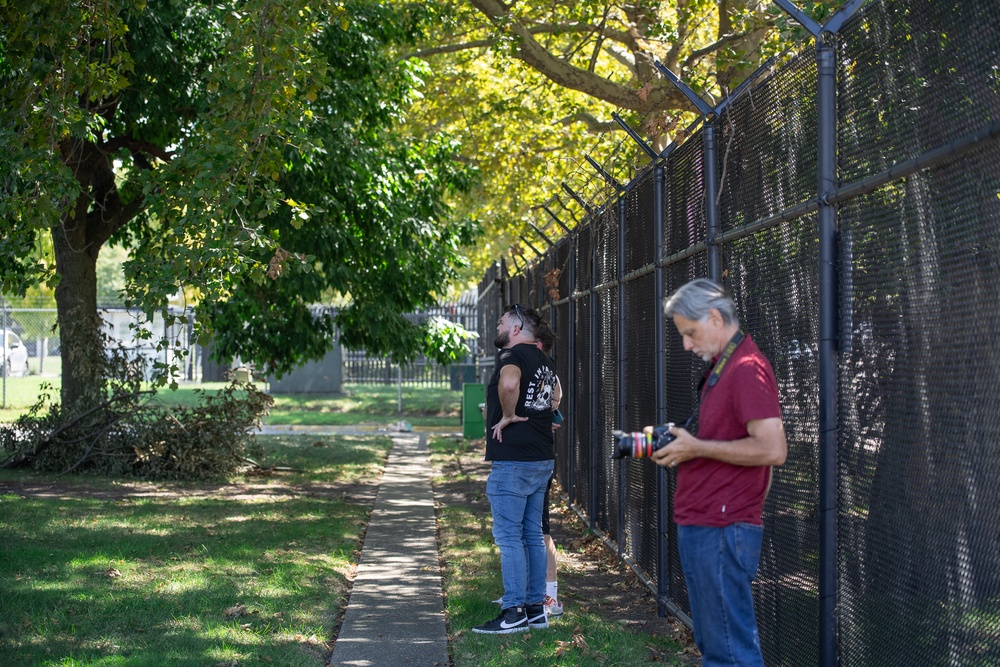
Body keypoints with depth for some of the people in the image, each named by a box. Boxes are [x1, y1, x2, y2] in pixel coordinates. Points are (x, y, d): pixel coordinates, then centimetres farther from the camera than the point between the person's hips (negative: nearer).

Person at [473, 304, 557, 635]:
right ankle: (536, 608, 17)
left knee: (508, 535, -5)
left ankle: (514, 612, -5)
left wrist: (508, 415, -20)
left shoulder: (512, 354, -13)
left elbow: (509, 384, -35)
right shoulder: (543, 360, 16)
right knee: (532, 534, 13)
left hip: (513, 460, -9)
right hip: (542, 458, 9)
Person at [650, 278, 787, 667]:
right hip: (700, 528, 11)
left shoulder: (746, 368, -14)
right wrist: (680, 446, 12)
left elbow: (772, 449, -22)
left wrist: (697, 447, -17)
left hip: (722, 532, -11)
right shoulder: (720, 368, 18)